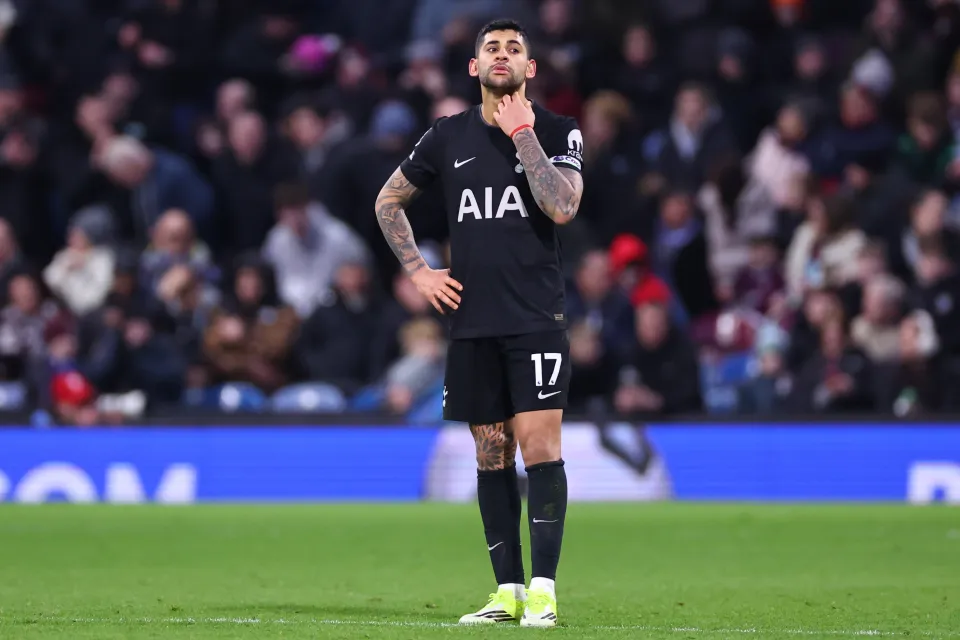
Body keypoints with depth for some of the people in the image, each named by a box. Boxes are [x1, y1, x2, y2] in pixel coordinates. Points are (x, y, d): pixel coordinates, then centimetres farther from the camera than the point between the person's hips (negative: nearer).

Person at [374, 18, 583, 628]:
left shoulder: (559, 131, 2)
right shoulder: (449, 136, 10)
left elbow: (562, 206, -16)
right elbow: (389, 201, 21)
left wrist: (523, 133, -12)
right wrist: (417, 270, 11)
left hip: (536, 319, -3)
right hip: (472, 320, 3)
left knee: (539, 445, -12)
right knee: (492, 454, 5)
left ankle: (543, 590, -11)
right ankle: (508, 590, 10)